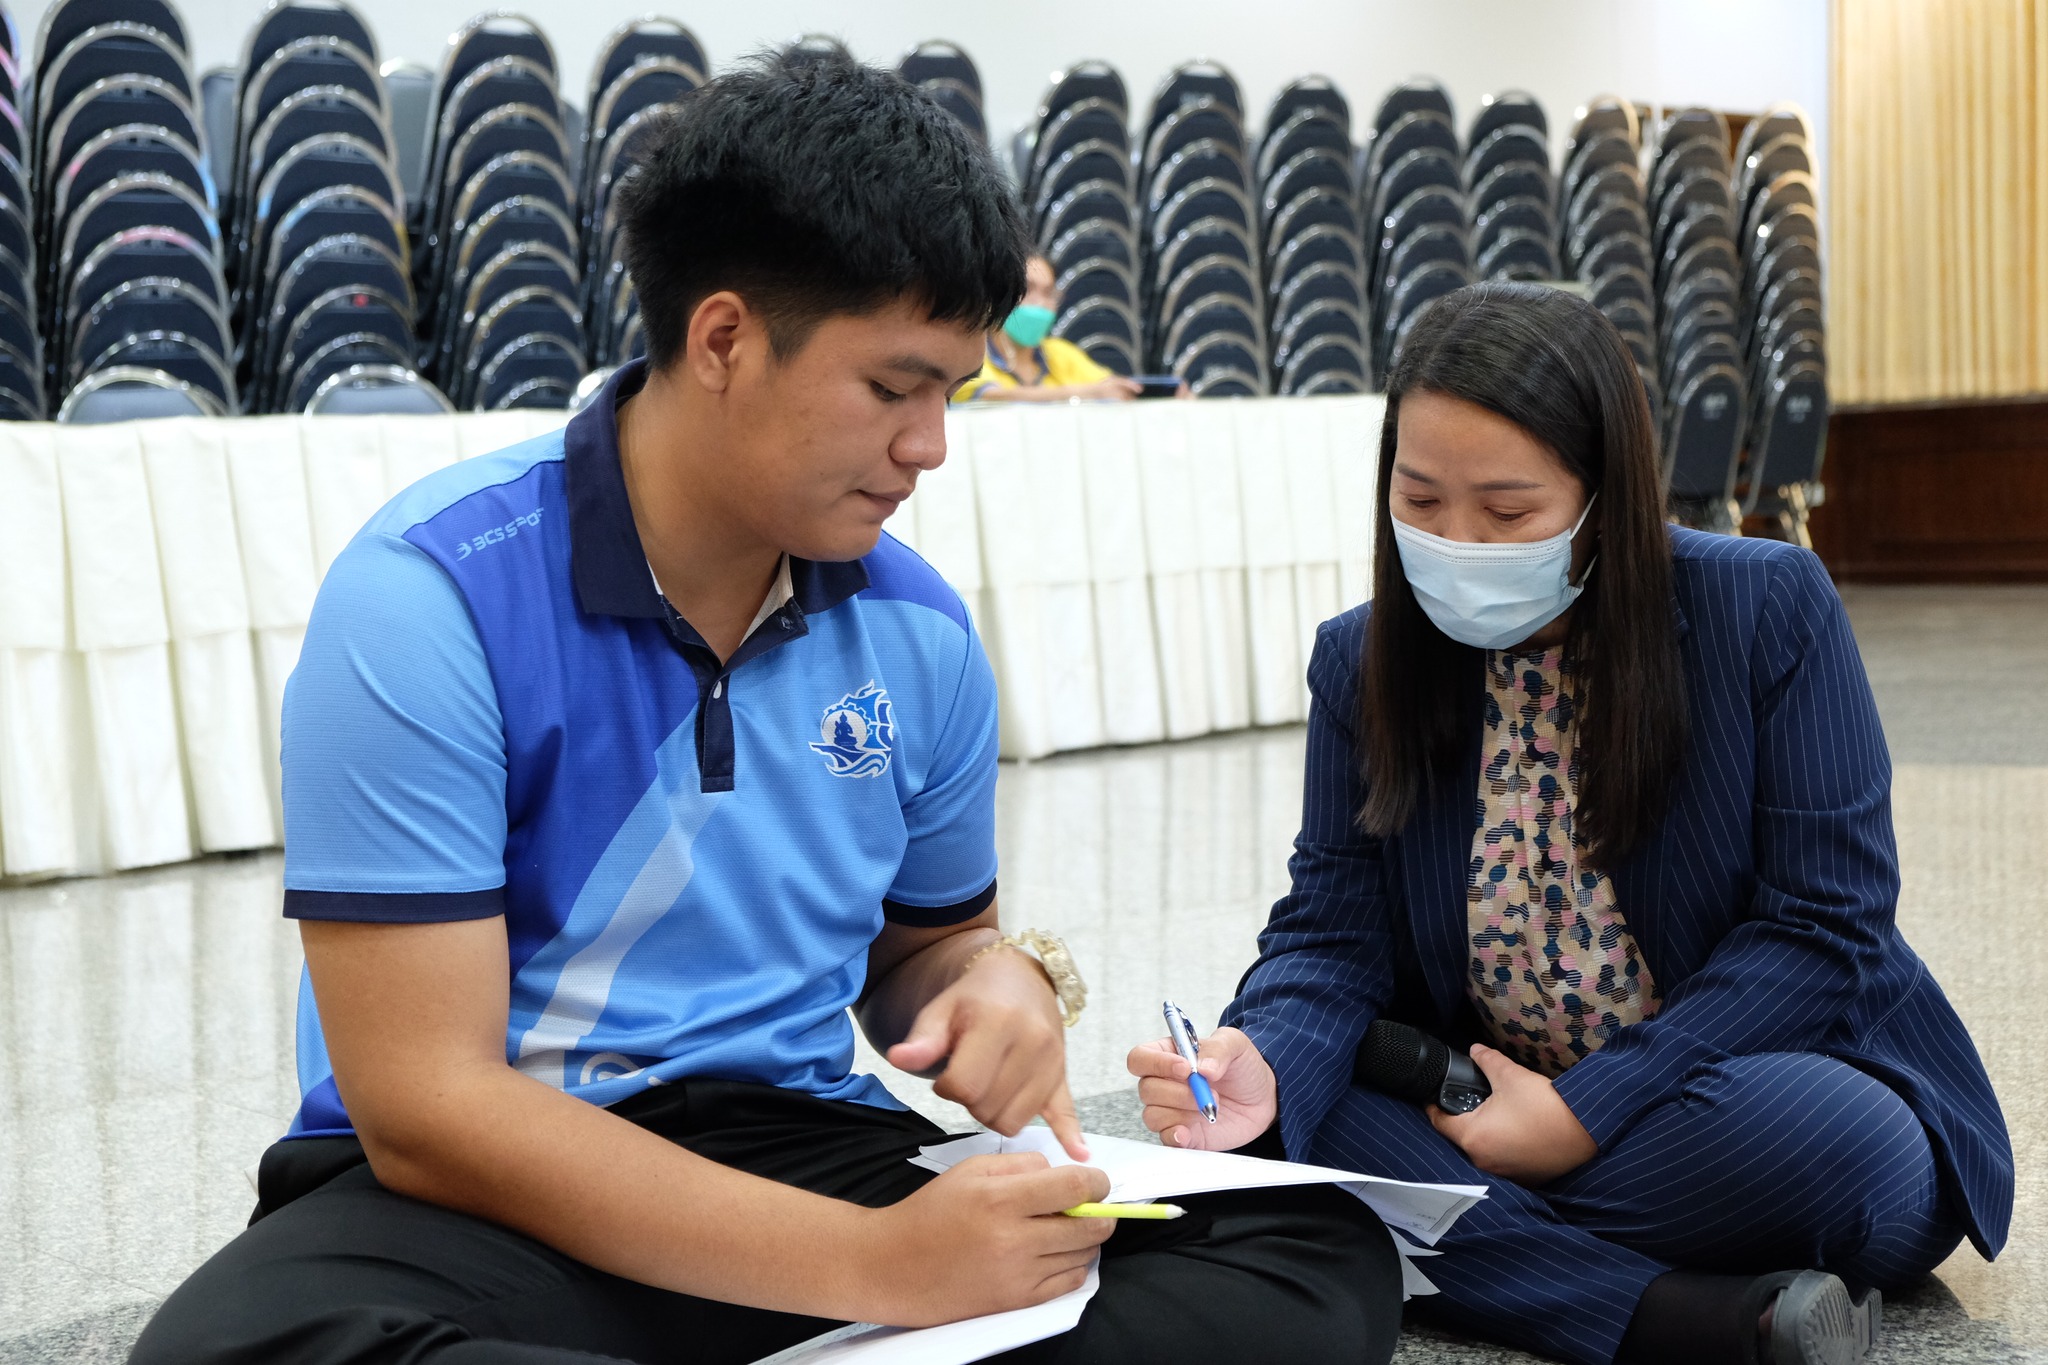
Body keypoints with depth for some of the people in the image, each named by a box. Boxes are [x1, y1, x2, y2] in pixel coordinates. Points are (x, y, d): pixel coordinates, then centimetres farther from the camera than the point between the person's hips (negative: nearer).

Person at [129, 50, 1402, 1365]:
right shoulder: (434, 595, -14)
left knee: (1324, 1252, -14)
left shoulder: (920, 634, 3)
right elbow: (426, 1106, -18)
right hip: (496, 1203, -4)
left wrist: (996, 980, -7)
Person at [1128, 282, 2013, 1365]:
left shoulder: (1766, 606, -12)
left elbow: (1822, 923, -14)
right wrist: (1263, 1069, -29)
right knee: (1285, 1113, -24)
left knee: (1824, 1132, -37)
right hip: (1494, 1115, 3)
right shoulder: (1363, 659, -1)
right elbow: (1332, 932, -5)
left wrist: (1583, 1111, -21)